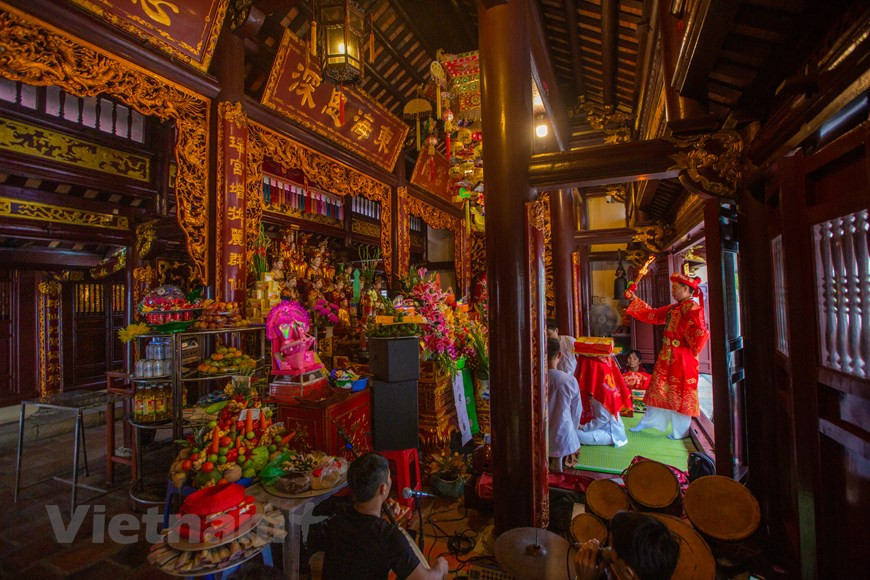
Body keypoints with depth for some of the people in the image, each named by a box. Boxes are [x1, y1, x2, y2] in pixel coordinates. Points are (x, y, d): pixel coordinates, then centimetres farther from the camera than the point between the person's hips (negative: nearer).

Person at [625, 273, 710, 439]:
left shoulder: (693, 308, -15)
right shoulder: (672, 308, 12)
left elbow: (700, 333, -23)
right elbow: (652, 315, 18)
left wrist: (687, 346, -10)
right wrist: (634, 299, 17)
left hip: (682, 359, -8)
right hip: (667, 357, 9)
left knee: (680, 393, 3)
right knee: (659, 389, 15)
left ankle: (681, 431, 19)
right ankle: (648, 422, 27)